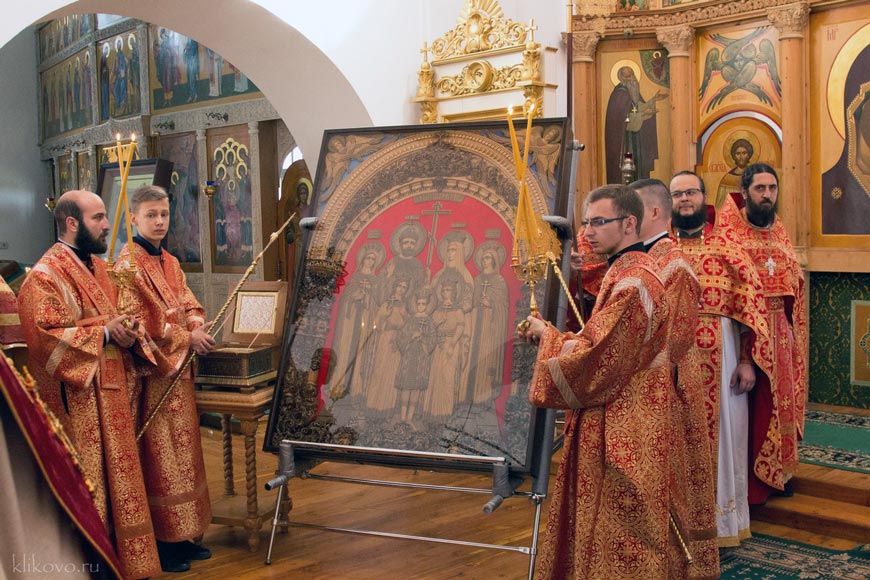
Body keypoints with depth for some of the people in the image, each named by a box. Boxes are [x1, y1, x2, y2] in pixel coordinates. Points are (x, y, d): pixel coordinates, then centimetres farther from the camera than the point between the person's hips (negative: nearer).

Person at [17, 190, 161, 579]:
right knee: (90, 486, -2)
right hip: (79, 401, -9)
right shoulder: (45, 276, -12)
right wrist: (104, 333, -18)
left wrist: (127, 330, 2)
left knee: (119, 478, 13)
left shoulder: (98, 267, 15)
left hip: (112, 393, 9)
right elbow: (45, 337, -21)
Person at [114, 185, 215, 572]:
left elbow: (187, 302, 14)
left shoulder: (170, 262, 15)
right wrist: (187, 337, -15)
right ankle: (162, 542, 8)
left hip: (179, 369, 8)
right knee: (159, 456, -2)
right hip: (151, 372, -8)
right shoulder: (127, 265, -10)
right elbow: (139, 321, -17)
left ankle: (182, 534, 21)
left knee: (182, 450, 12)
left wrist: (196, 323, -8)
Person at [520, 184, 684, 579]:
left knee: (616, 535, 3)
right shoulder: (627, 272, 12)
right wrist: (550, 335, 2)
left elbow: (597, 360, -24)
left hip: (622, 429, -10)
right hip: (618, 423, 10)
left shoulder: (632, 283, -22)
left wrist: (548, 336, -9)